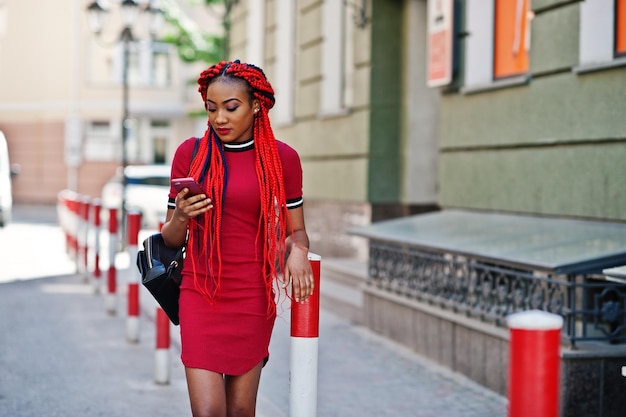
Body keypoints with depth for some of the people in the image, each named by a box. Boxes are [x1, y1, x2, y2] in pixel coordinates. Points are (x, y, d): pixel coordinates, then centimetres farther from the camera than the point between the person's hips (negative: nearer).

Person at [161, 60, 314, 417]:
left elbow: (296, 231, 8)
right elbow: (172, 240, 7)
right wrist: (180, 216, -15)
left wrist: (297, 250, -15)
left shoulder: (282, 158, 1)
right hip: (201, 294, 0)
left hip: (254, 297, 0)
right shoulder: (190, 153, 2)